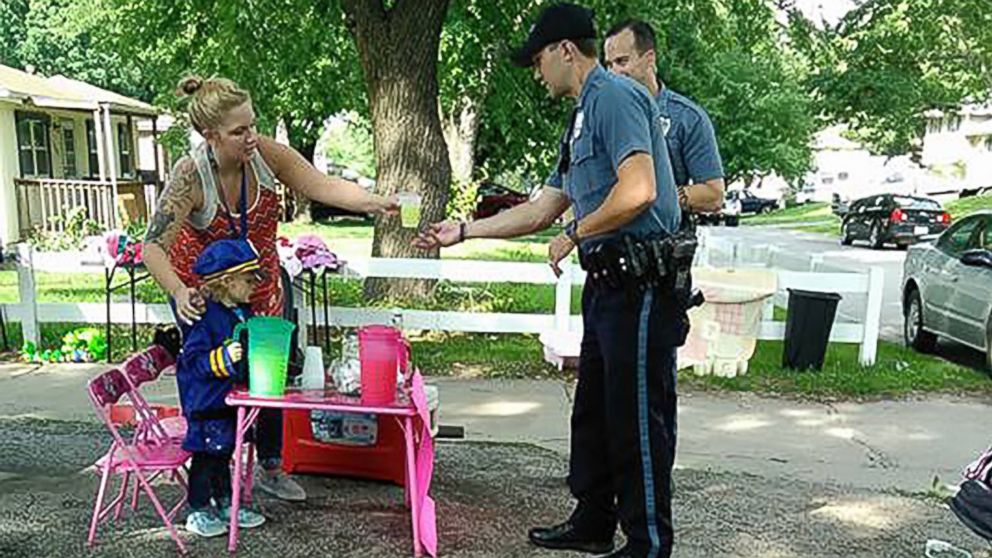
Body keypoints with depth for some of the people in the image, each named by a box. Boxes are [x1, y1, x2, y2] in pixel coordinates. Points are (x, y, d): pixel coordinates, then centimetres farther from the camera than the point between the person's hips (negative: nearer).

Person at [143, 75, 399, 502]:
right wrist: (178, 292, -44)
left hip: (261, 286, 4)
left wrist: (374, 203, -38)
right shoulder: (190, 176, -28)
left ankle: (270, 468, 32)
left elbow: (322, 186, -23)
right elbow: (154, 246, -28)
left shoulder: (265, 153, -19)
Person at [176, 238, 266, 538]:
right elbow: (193, 360, -22)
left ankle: (225, 505, 34)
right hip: (207, 401, -8)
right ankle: (198, 512, 19)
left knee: (224, 452, 20)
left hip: (233, 398, 8)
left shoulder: (244, 313, 6)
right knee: (206, 454, 4)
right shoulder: (205, 316, -20)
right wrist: (223, 358, -34)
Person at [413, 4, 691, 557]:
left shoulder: (615, 97, -10)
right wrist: (461, 231, 23)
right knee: (594, 412, 17)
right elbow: (540, 211, 24)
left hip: (641, 286, -10)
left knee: (638, 421, 0)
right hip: (610, 282, 10)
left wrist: (573, 234, -10)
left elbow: (638, 191, -25)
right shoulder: (581, 120, 22)